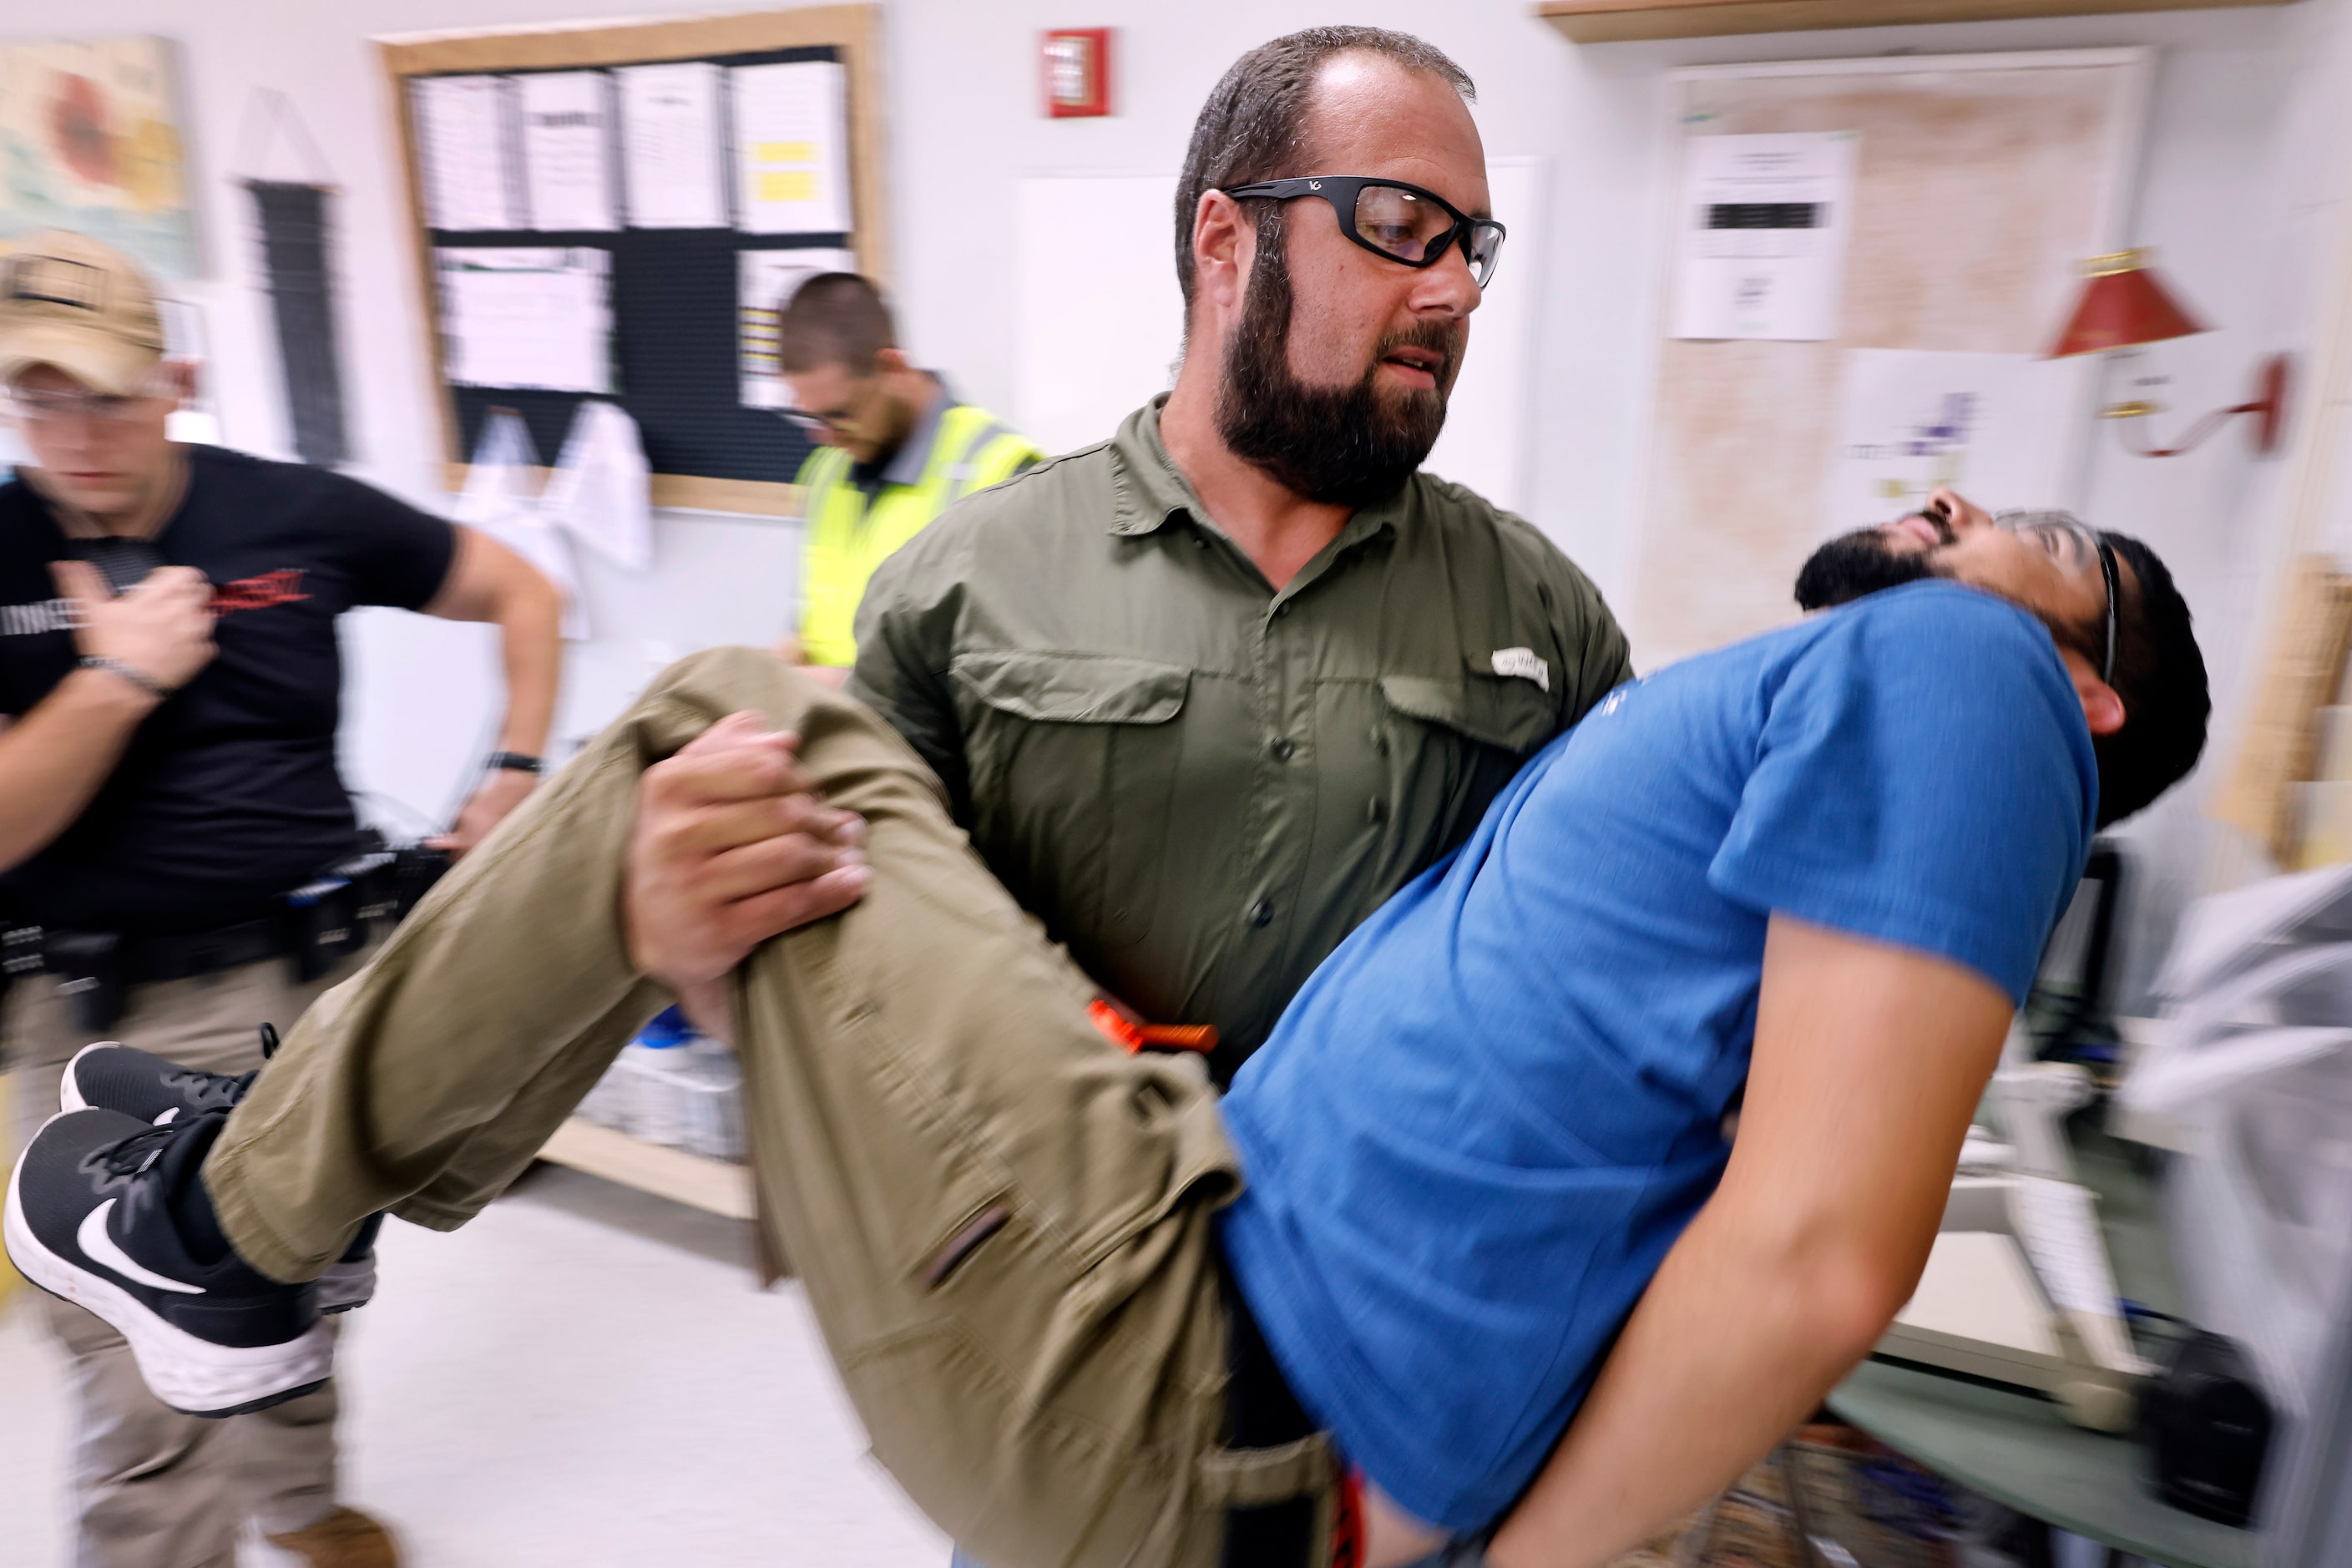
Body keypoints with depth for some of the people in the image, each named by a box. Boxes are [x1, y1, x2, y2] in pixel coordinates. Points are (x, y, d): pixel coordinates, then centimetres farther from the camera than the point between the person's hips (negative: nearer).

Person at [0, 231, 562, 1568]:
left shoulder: (299, 515, -3)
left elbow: (522, 594, 7)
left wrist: (513, 777, 2)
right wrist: (118, 678, -19)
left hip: (319, 978, 3)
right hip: (109, 1020, -2)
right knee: (149, 1415, 0)